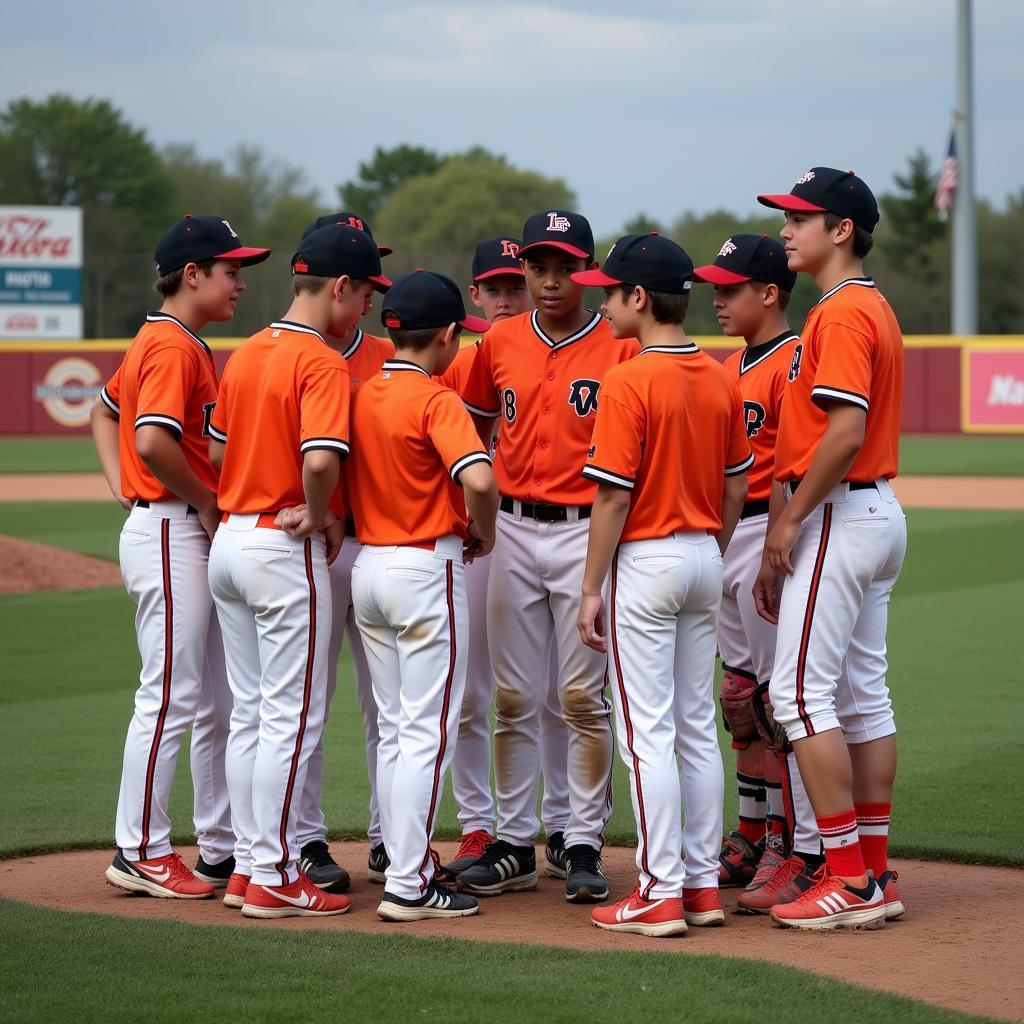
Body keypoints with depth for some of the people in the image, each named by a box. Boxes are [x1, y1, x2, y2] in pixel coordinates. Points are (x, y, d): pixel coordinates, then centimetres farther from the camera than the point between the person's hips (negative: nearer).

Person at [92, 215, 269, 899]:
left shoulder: (160, 342, 16)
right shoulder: (173, 346, -15)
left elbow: (104, 412, 27)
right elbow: (153, 441, -28)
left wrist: (124, 491, 14)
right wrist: (208, 501, -14)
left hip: (195, 537, 10)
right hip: (171, 534, -10)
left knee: (218, 705, 13)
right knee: (171, 699, -6)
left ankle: (224, 848, 19)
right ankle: (141, 854, 0)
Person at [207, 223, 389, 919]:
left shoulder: (245, 355, 10)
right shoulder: (323, 364, -15)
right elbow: (321, 459, -28)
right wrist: (320, 517, -12)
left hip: (229, 542, 8)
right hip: (287, 550, -8)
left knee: (250, 713, 14)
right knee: (292, 716, -2)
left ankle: (247, 866, 18)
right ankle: (273, 878, 0)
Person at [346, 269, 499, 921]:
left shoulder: (359, 397, 6)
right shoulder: (436, 400, -14)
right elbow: (479, 479, -27)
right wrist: (483, 533, -9)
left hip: (367, 566, 7)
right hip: (427, 568, -7)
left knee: (395, 731, 14)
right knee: (429, 732, -3)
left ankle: (406, 865, 19)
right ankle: (410, 885, -5)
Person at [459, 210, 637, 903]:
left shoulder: (621, 349, -5)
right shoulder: (500, 343, 7)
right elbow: (476, 427, 21)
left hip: (587, 534, -4)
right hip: (513, 530, 4)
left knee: (584, 697, -1)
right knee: (515, 698, 7)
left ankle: (584, 845, 7)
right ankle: (515, 845, 14)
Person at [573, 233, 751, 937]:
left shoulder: (628, 382, -15)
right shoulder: (722, 379, 6)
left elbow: (614, 495, -16)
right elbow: (736, 488, 11)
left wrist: (591, 588, -10)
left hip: (646, 561, -7)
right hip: (705, 559, 7)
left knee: (648, 732, -3)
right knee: (698, 727, 12)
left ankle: (662, 895, -3)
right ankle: (704, 885, 16)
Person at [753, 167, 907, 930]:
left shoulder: (842, 313, -15)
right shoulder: (872, 309, 17)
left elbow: (845, 431, -25)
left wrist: (791, 519, -17)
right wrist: (784, 536, 18)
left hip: (839, 517, -11)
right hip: (877, 514, 11)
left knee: (801, 691, -9)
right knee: (863, 692, 11)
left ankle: (849, 879, -9)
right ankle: (874, 873, 14)